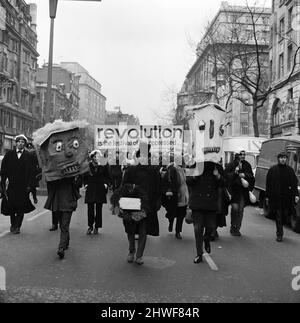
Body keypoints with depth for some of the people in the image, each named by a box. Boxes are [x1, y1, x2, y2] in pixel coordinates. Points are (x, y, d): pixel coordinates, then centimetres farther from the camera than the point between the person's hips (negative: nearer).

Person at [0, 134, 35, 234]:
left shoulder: (28, 156, 4)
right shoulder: (9, 154, 7)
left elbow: (31, 172, 1)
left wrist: (29, 185, -5)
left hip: (23, 186, -1)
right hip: (11, 185, 1)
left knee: (21, 207, 0)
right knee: (11, 206, 5)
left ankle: (17, 226, 10)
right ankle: (13, 224, 23)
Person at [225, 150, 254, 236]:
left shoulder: (247, 165, 9)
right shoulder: (231, 165, -1)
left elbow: (251, 176, 9)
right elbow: (226, 175, -6)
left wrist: (244, 175, -8)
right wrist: (234, 172, -20)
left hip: (243, 190, 3)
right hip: (233, 189, -3)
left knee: (240, 209, 4)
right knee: (235, 207, -12)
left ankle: (237, 228, 15)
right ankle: (233, 226, 7)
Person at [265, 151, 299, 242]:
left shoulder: (290, 170, 5)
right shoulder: (272, 170, 3)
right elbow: (268, 184, 5)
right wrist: (267, 196, 2)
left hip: (287, 197, 2)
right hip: (276, 196, -1)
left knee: (285, 214, 6)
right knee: (278, 215, -2)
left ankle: (279, 231, 30)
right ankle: (279, 234, 4)